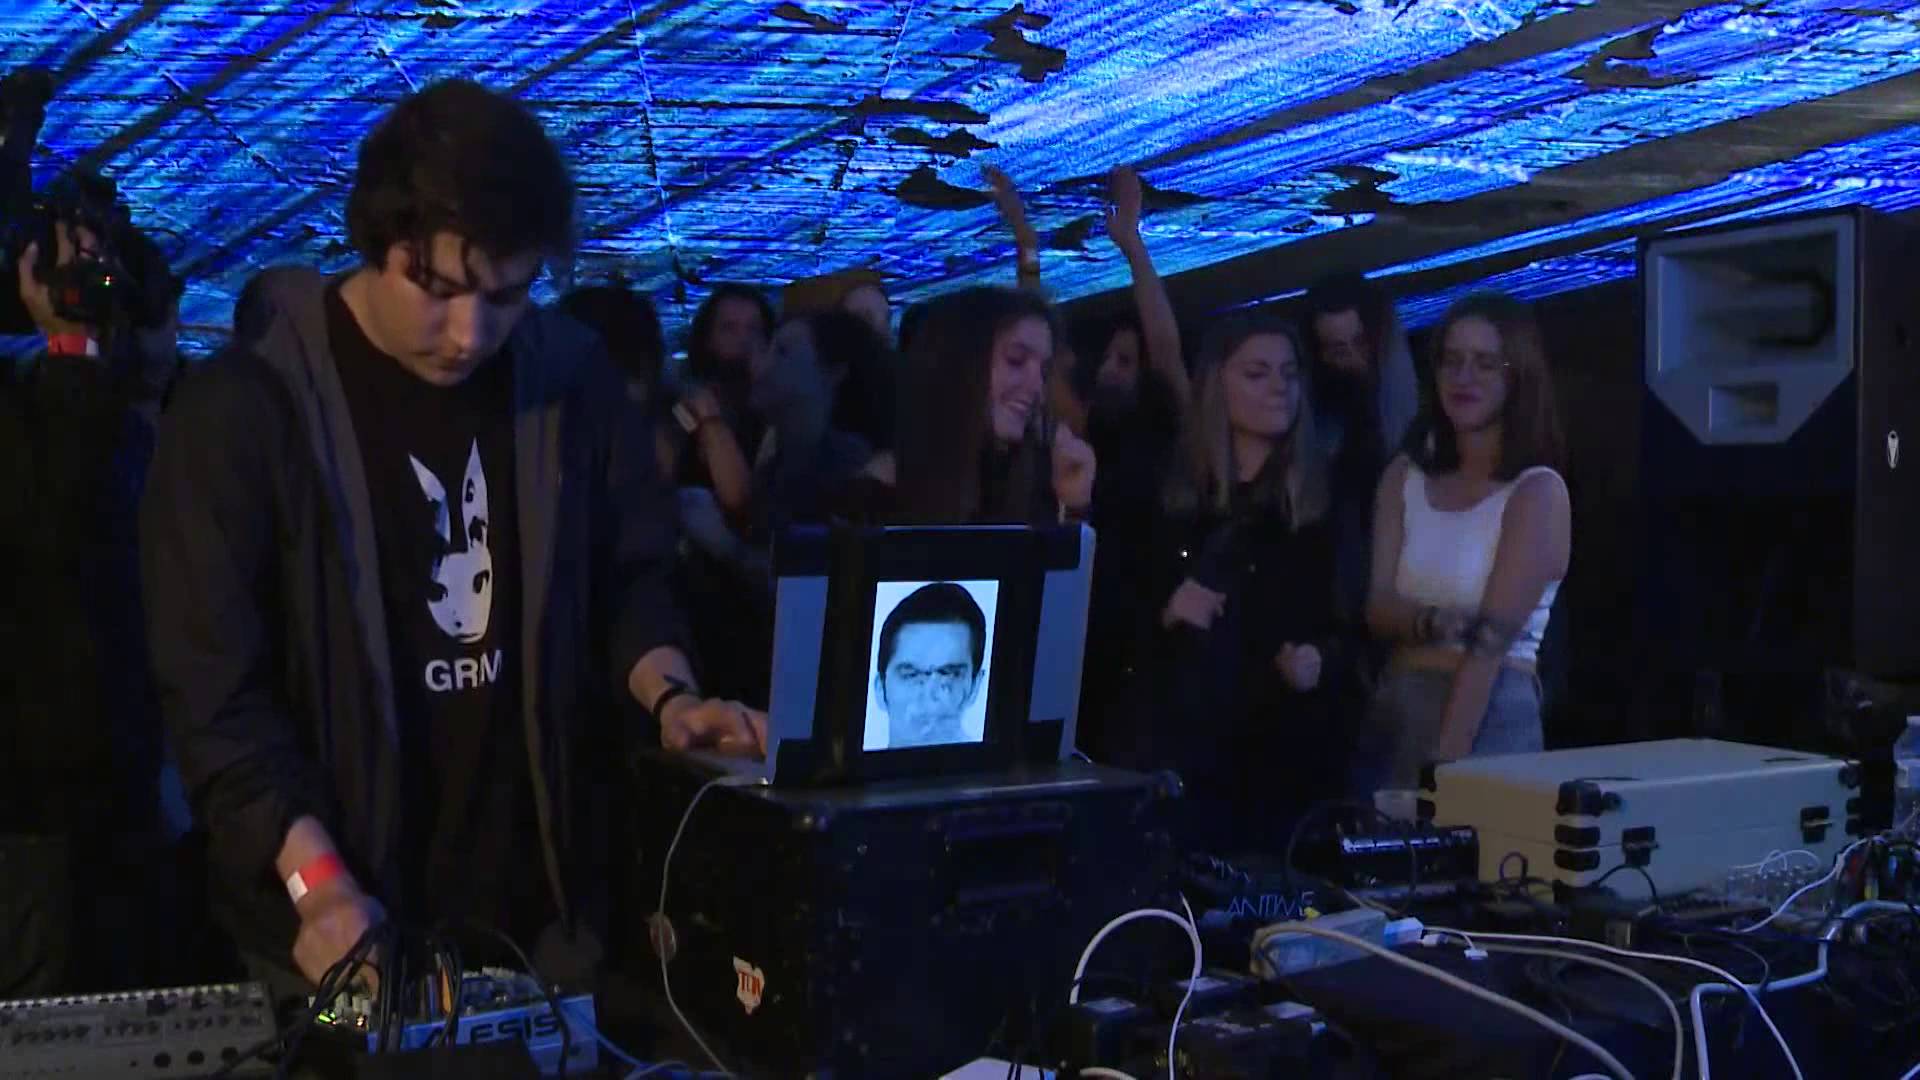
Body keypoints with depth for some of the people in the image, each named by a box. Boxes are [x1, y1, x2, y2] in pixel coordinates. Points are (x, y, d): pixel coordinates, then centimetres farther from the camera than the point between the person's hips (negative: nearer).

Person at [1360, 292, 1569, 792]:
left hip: (1491, 719, -4)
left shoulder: (1537, 491, -7)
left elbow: (1493, 639, -15)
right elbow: (1379, 609, 0)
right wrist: (1434, 623, -22)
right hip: (1395, 713, 4)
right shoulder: (1404, 477, 8)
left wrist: (1443, 763, -21)